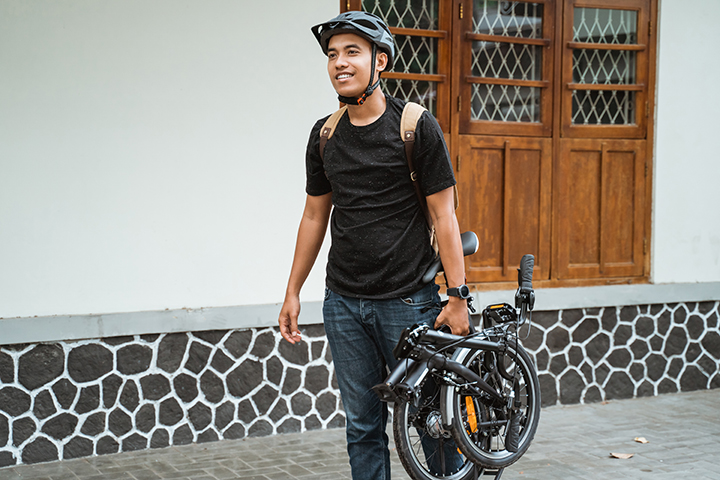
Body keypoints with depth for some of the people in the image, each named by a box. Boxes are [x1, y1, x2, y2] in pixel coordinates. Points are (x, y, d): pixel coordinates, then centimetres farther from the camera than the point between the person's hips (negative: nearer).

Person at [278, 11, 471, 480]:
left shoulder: (417, 126, -7)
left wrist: (458, 298, -11)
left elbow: (444, 215, -7)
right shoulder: (325, 134, 7)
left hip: (408, 301, -4)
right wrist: (293, 292, 13)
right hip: (343, 304, 4)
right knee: (363, 423, 9)